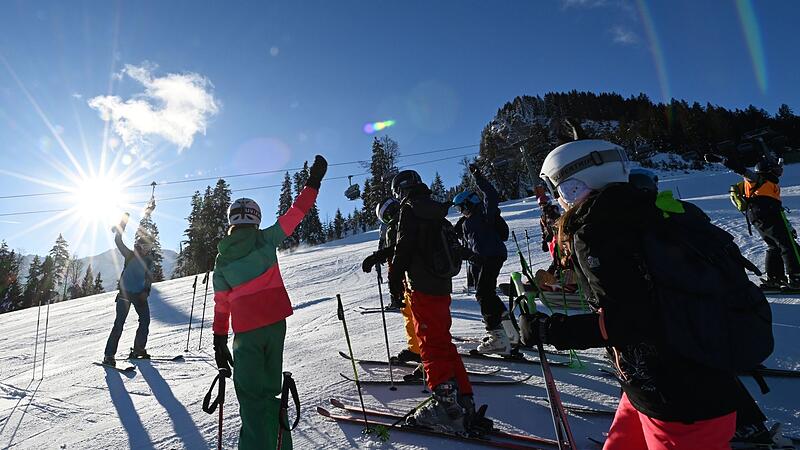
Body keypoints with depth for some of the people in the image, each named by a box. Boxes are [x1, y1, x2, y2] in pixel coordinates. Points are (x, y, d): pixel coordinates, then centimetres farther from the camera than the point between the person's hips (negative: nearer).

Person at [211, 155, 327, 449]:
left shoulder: (222, 259, 3)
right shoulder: (266, 239, -3)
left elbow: (221, 304, 5)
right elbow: (296, 213, 2)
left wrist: (219, 342, 12)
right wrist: (314, 181, 11)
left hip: (245, 331, -1)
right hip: (275, 322, 1)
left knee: (251, 395, 11)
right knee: (270, 390, 18)